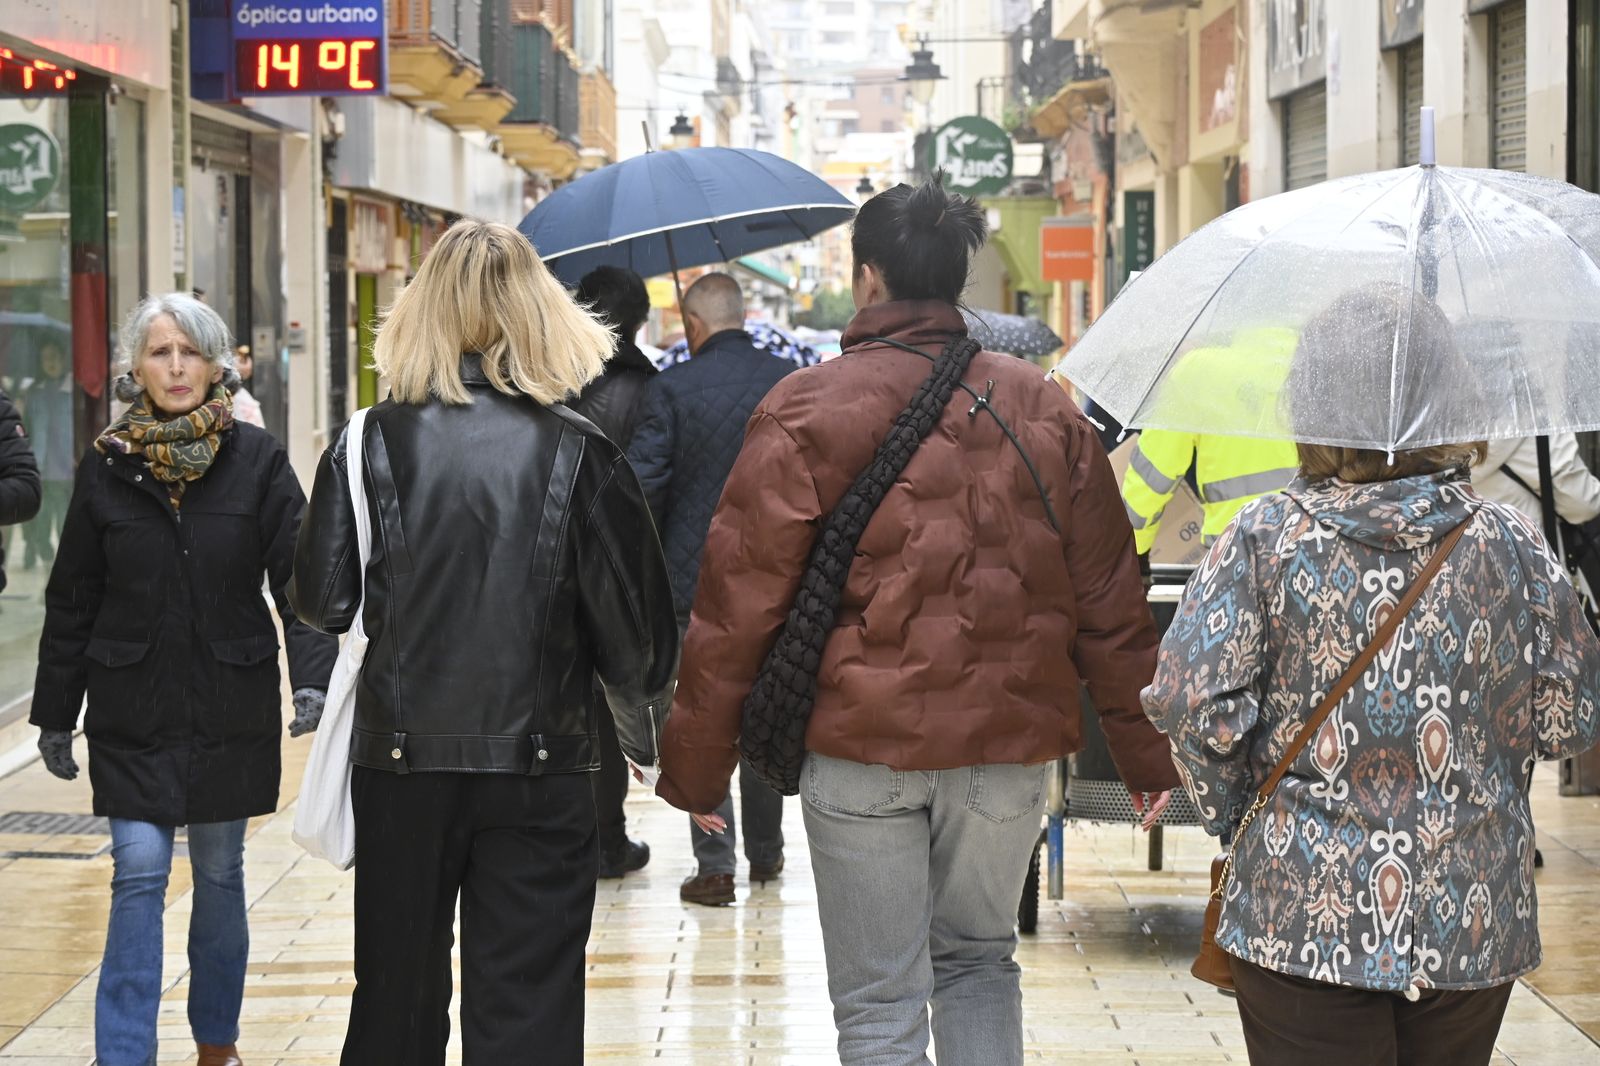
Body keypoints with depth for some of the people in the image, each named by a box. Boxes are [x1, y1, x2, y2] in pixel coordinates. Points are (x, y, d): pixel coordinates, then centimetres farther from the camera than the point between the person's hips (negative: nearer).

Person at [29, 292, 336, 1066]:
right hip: (133, 712, 0)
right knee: (138, 873, -7)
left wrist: (312, 678, -20)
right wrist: (55, 713, 6)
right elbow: (71, 602, 5)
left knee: (220, 874, 11)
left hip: (231, 710, 0)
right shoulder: (106, 469, 0)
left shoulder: (257, 462, -4)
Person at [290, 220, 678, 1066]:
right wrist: (644, 732, 15)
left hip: (401, 756, 1)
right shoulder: (575, 451, -5)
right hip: (537, 765, -1)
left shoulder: (371, 441, -4)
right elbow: (632, 623, -3)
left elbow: (324, 601, -3)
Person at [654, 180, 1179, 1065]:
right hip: (1009, 741, 3)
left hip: (861, 740, -3)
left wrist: (694, 767, 1)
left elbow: (737, 602, -6)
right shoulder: (1043, 408, 5)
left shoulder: (805, 410, -6)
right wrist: (1144, 751, 15)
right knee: (979, 961, 21)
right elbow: (1109, 599, 7)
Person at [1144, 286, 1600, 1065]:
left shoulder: (1265, 539, -8)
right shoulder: (1512, 545, -3)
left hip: (1304, 916, -2)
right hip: (1471, 921, 2)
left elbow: (1193, 700, -12)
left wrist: (1232, 812, 4)